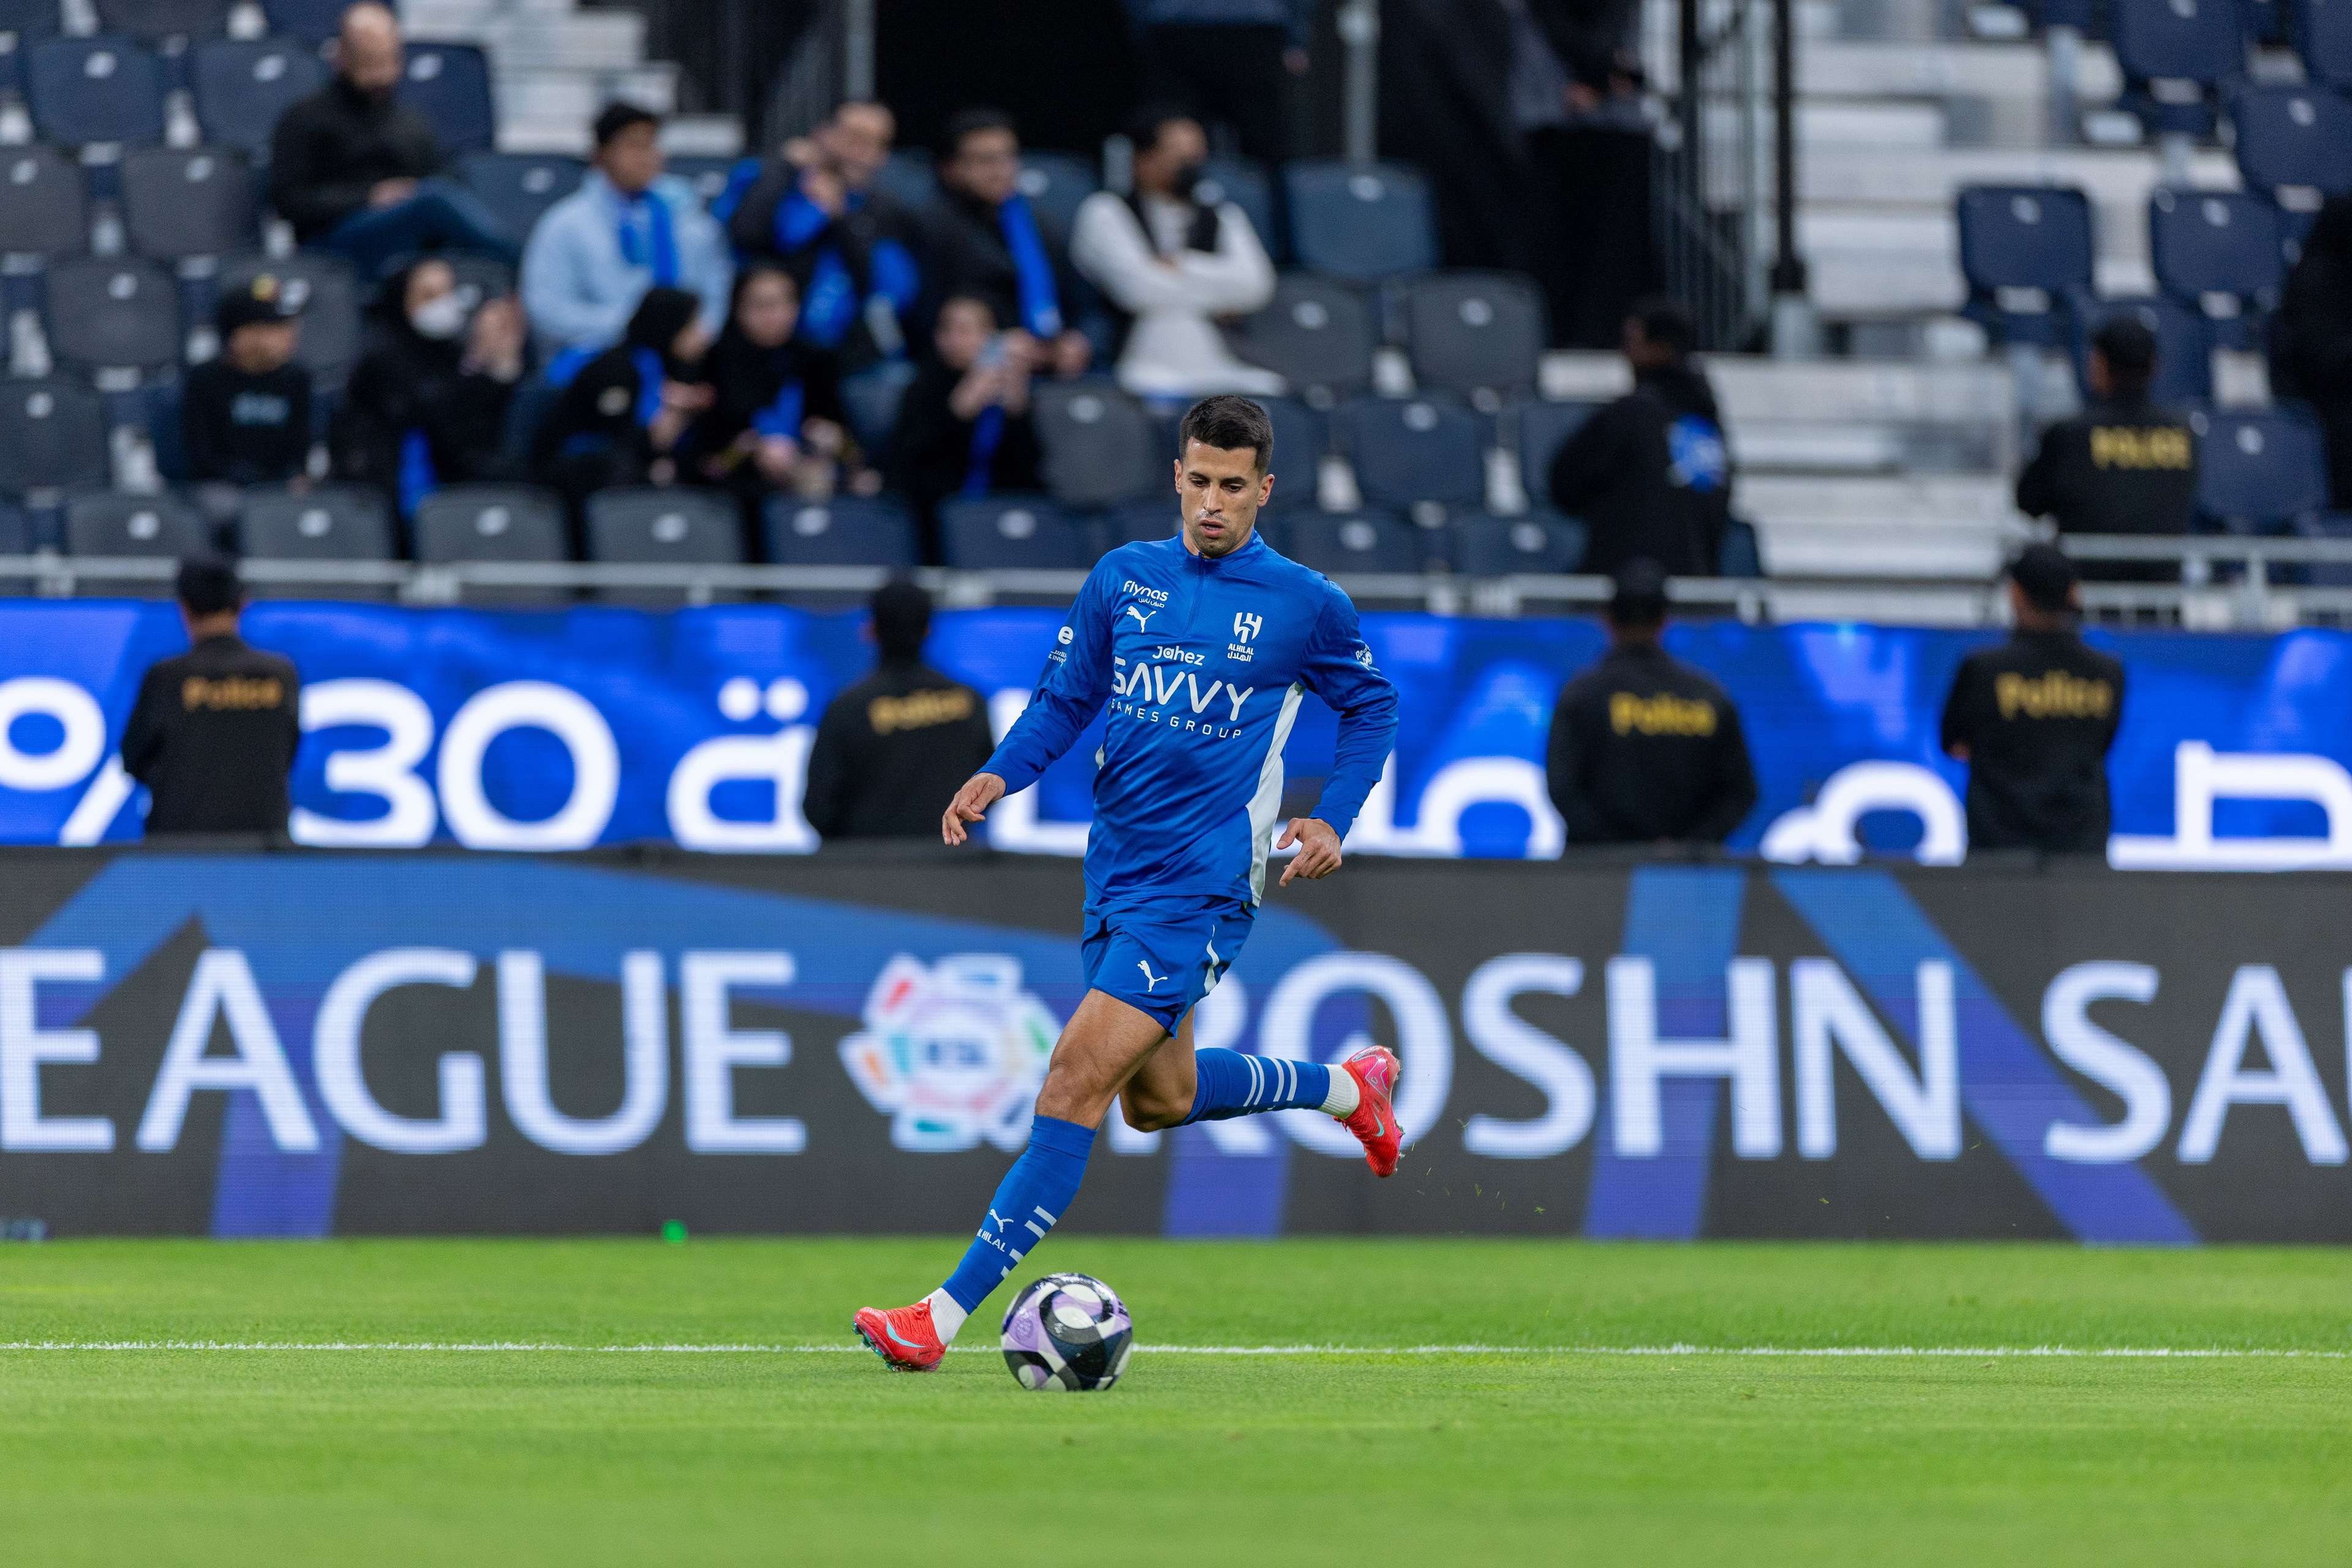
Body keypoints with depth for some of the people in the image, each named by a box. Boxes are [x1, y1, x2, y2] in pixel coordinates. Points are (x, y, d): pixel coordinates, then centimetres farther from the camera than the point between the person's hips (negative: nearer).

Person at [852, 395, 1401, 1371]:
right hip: (1116, 876, 6)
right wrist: (999, 776, -6)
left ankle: (947, 1315, -19)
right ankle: (1347, 1088, 46)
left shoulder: (1304, 605, -4)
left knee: (1076, 1082, -16)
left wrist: (1334, 819, -3)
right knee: (1157, 1098, 19)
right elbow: (1064, 702, 12)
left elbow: (1371, 707, 10)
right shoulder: (1122, 579, 6)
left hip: (1200, 887, -6)